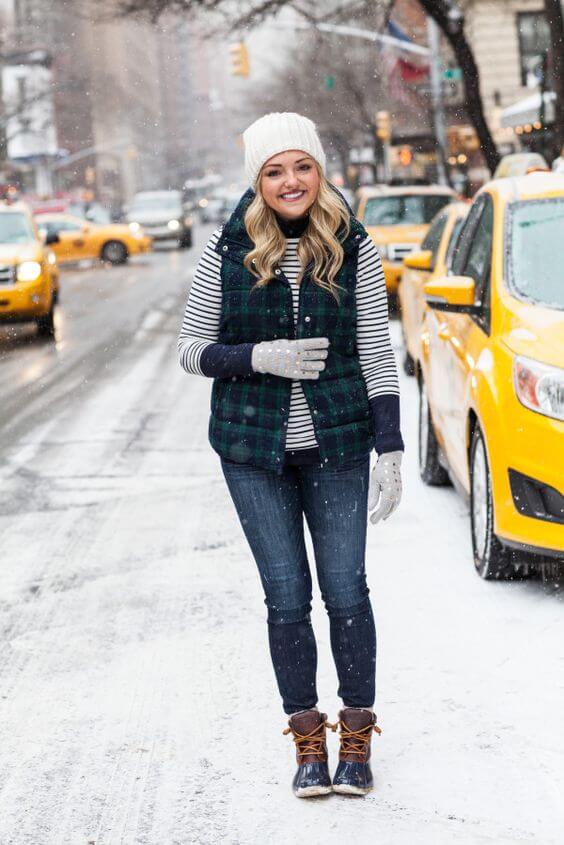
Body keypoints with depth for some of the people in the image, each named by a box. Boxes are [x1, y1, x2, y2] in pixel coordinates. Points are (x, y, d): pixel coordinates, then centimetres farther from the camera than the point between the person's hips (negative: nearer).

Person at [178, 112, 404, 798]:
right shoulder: (227, 250, -3)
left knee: (346, 591, 2)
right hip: (254, 447, 0)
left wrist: (390, 452, -5)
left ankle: (357, 739, 17)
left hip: (338, 444, 0)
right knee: (287, 597, 4)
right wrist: (261, 358, -17)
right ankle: (307, 740, 18)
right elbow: (191, 349, 0)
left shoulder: (353, 249, -1)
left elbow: (378, 356, 0)